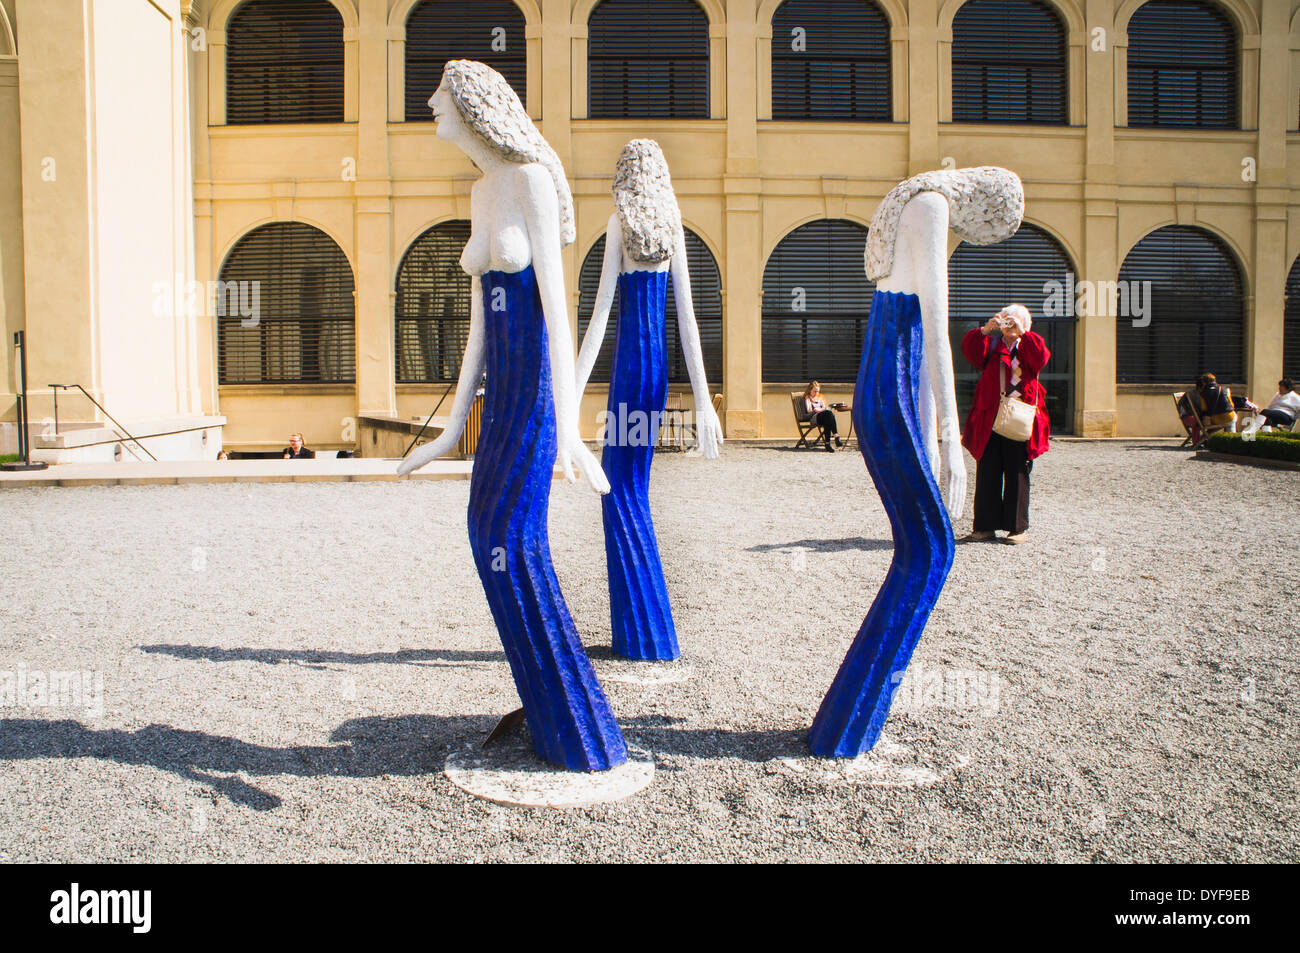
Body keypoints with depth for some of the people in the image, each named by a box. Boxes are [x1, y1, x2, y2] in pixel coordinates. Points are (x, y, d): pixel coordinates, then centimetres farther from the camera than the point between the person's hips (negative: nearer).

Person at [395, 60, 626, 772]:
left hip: (538, 386, -9)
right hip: (501, 387, 9)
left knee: (512, 545, -8)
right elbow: (480, 319, 15)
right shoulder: (481, 193, 15)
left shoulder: (531, 178, -12)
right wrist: (454, 427, 15)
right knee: (493, 534, 11)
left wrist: (568, 428, -28)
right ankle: (547, 706, 26)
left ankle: (579, 732, 7)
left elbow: (556, 303, -21)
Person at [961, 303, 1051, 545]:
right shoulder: (991, 346, 13)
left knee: (1017, 475, 2)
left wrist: (1022, 333, -16)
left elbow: (1042, 356, -13)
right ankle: (986, 526, 10)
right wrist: (986, 329, -17)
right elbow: (969, 348, -4)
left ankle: (1018, 527, 10)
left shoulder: (1029, 348, 9)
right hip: (989, 421, 2)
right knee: (987, 474, 3)